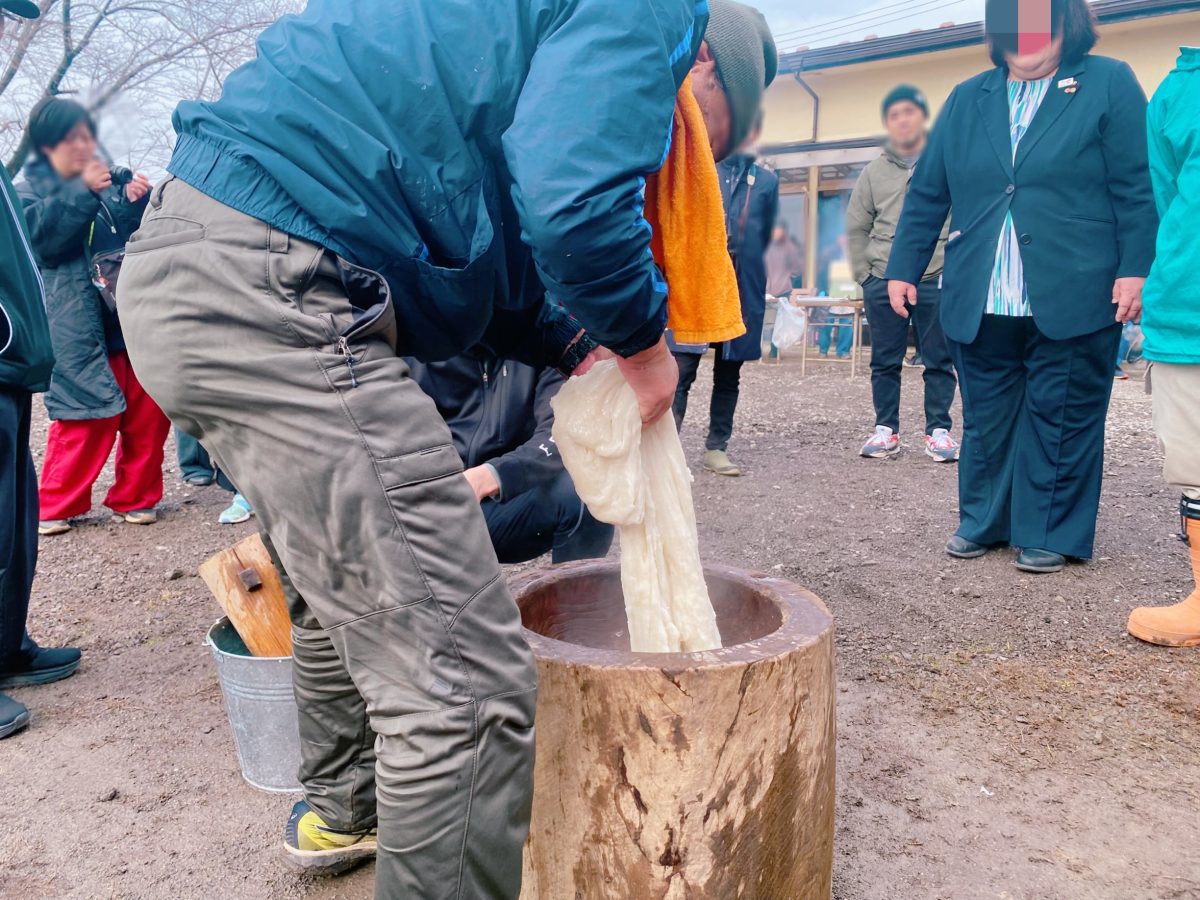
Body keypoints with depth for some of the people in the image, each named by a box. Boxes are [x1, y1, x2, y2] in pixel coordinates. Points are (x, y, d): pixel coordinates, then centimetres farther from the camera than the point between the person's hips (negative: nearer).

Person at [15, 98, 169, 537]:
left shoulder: (116, 180, 17)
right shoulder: (31, 189, 9)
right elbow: (37, 234, -11)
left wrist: (140, 204, -5)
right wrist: (82, 192, -18)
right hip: (82, 327, -3)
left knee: (149, 411, 4)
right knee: (87, 416, -8)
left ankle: (134, 496, 18)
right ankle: (56, 507, 7)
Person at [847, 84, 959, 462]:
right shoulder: (874, 172, 10)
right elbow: (856, 228, 12)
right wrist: (864, 274, 4)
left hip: (937, 281, -2)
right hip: (882, 283, 2)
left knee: (939, 361, 3)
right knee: (885, 361, 6)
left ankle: (938, 430, 12)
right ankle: (886, 428, 15)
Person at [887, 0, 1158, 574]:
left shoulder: (1108, 84, 4)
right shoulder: (966, 100, 14)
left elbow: (1137, 188, -2)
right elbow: (927, 195, 14)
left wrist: (1135, 270, -11)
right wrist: (904, 268, 9)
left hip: (1072, 297, -3)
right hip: (979, 302, 3)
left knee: (1061, 420, 4)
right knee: (985, 418, 10)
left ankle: (1051, 535, 15)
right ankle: (982, 522, 24)